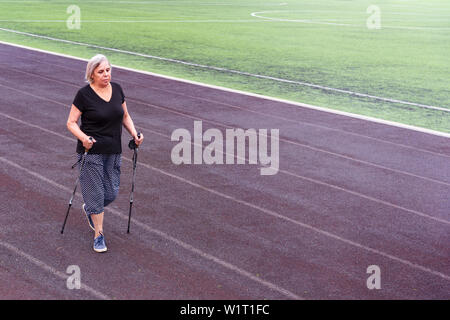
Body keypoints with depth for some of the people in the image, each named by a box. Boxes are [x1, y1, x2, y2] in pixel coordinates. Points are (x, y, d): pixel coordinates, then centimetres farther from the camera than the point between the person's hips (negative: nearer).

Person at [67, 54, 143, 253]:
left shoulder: (117, 89, 5)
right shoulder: (84, 94, -11)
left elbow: (125, 116, 15)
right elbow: (71, 123, -8)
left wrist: (134, 134, -1)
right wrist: (83, 137, -26)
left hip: (113, 151, 5)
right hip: (91, 152, -5)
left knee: (111, 192, 8)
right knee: (96, 192, -2)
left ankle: (89, 209, 39)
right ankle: (98, 235, 12)